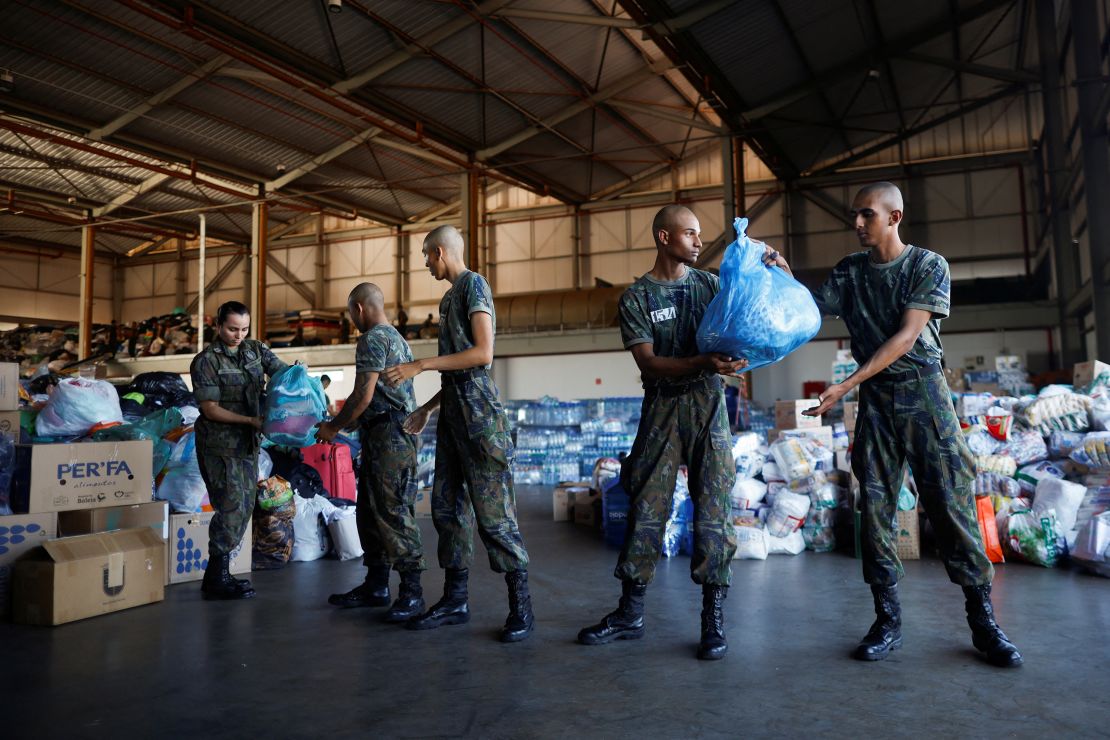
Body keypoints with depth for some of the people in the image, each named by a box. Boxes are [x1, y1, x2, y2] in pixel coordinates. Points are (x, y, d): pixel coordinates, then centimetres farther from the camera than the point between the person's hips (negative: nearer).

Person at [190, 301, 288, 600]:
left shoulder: (256, 350, 6)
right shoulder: (206, 361, -10)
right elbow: (210, 408, -13)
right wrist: (251, 421, -19)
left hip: (248, 444, 7)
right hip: (220, 445, -7)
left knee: (245, 507, 10)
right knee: (232, 507, -9)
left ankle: (219, 573, 22)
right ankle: (216, 579, 2)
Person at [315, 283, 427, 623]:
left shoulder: (373, 338, -9)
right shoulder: (397, 338, 22)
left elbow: (363, 396, -15)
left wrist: (333, 427, -2)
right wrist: (339, 422, 28)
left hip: (388, 436, -10)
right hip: (393, 434, 10)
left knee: (393, 512, -9)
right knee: (370, 512, 12)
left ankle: (412, 592, -5)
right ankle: (376, 587, 18)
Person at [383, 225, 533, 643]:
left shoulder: (473, 284, -5)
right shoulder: (449, 297, 21)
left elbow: (483, 354, -16)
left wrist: (420, 366, -15)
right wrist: (428, 408, 23)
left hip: (478, 413, -9)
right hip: (453, 414, 9)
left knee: (492, 510, -8)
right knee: (448, 506, 8)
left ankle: (521, 605, 0)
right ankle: (455, 600, 16)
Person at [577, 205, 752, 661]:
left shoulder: (710, 284, 10)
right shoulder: (636, 298, 1)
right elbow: (649, 363, -9)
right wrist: (705, 363, -24)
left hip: (708, 404, 1)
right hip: (662, 407, -1)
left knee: (713, 509, -2)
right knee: (646, 508, 3)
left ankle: (714, 618, 8)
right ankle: (630, 613, 15)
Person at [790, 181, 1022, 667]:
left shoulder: (929, 265, -3)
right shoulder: (849, 271, 10)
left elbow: (906, 336, -13)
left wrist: (847, 385, -20)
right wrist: (787, 277, -15)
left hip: (924, 390, -3)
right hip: (875, 398, 3)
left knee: (951, 502, -4)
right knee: (875, 507, 0)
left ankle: (983, 621, 6)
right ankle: (888, 620, 8)